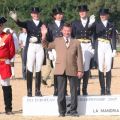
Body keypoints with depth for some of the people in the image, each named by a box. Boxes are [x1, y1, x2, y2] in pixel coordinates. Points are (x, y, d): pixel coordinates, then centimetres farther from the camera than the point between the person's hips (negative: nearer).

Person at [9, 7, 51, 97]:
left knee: (38, 70, 3)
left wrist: (37, 38, -12)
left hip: (40, 48, 1)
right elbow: (21, 24, -13)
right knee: (30, 69, -3)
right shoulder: (28, 23, 8)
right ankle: (29, 91, -3)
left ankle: (38, 90, 5)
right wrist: (16, 19, -35)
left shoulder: (43, 24, 10)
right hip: (30, 47, -1)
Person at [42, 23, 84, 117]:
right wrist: (44, 35, 0)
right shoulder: (57, 41, 13)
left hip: (73, 70, 0)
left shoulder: (76, 42, 10)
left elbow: (79, 57, 5)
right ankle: (62, 111, 9)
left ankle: (73, 110, 11)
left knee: (74, 91, 3)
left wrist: (80, 70, -3)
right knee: (61, 92, 2)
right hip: (61, 70, 0)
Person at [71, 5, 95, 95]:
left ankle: (85, 89, 5)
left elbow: (94, 36, 8)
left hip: (88, 46, 0)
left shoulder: (92, 22, 10)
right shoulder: (75, 23, 11)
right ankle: (77, 89, -6)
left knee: (86, 67, 0)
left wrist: (93, 47, -2)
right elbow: (72, 36, 10)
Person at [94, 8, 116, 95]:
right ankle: (102, 89, 1)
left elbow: (113, 38, 8)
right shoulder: (97, 24, 9)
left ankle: (108, 89, 0)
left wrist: (114, 49, 0)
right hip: (100, 46, 0)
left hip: (109, 47, 1)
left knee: (108, 68, -3)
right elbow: (95, 36, 6)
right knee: (101, 68, -3)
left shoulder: (111, 25, 11)